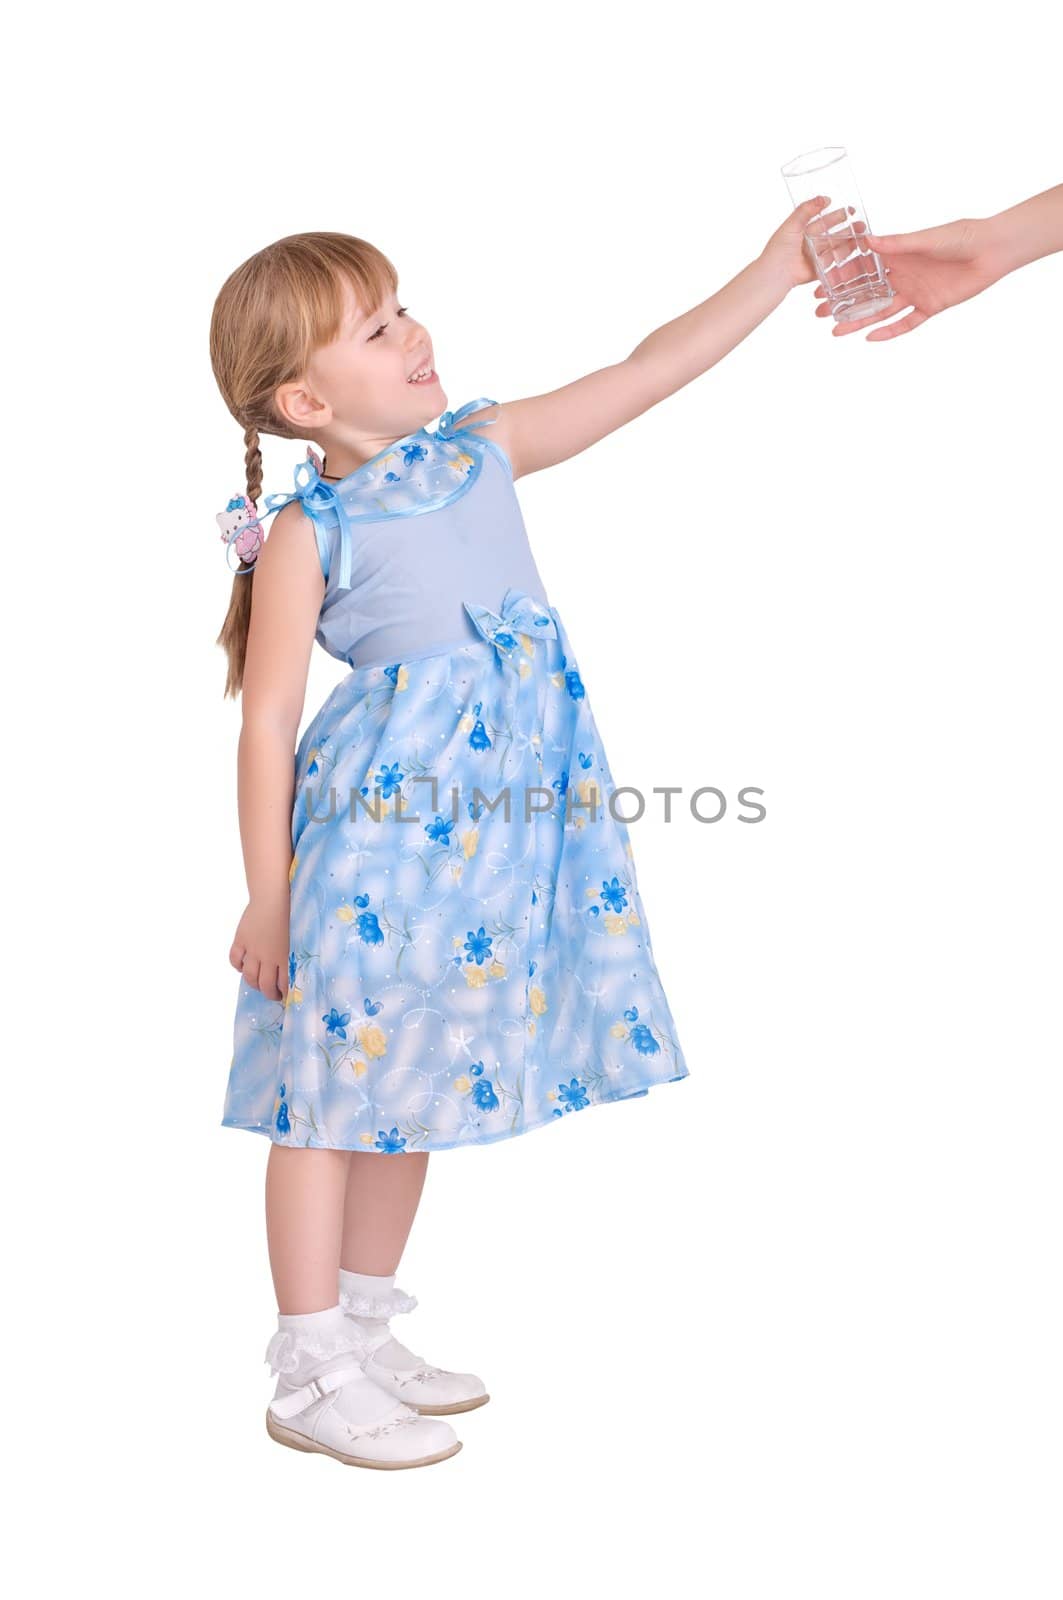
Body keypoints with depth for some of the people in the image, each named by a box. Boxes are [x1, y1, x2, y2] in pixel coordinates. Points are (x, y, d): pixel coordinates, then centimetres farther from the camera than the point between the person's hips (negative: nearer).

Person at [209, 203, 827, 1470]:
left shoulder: (483, 449, 8)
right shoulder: (306, 533, -9)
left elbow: (646, 375, 10)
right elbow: (267, 719, -10)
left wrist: (774, 270, 8)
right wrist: (267, 895, -10)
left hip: (495, 833, 7)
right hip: (375, 835, -6)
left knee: (412, 1085, 16)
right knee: (335, 1089, 4)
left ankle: (364, 1336, 32)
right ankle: (312, 1376, 18)